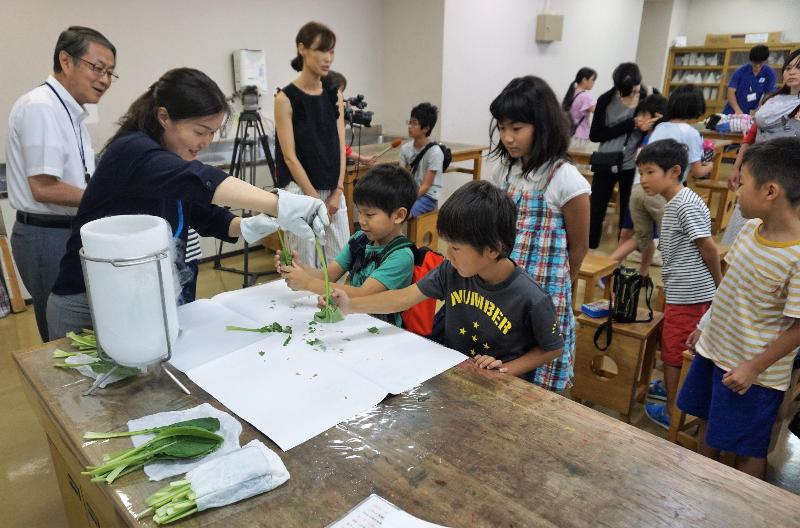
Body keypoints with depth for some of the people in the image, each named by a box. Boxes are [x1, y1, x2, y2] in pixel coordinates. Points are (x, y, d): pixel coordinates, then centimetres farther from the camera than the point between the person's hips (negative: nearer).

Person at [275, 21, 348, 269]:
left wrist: (337, 192, -4)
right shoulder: (286, 98, -9)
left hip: (333, 191, 5)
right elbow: (290, 156, -11)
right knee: (304, 263, 2)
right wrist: (315, 198, -13)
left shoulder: (334, 95, 7)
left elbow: (340, 147, 5)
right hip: (301, 191, -5)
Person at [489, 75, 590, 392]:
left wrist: (556, 289, 8)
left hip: (542, 293, -5)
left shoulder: (565, 179, -14)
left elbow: (578, 246, -3)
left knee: (537, 381, 6)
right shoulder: (503, 169, 4)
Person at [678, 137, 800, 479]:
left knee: (747, 450, 11)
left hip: (751, 373, -8)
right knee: (708, 424, 25)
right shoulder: (751, 227, -4)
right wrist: (705, 327, 14)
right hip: (714, 348, 8)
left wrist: (754, 367, -17)